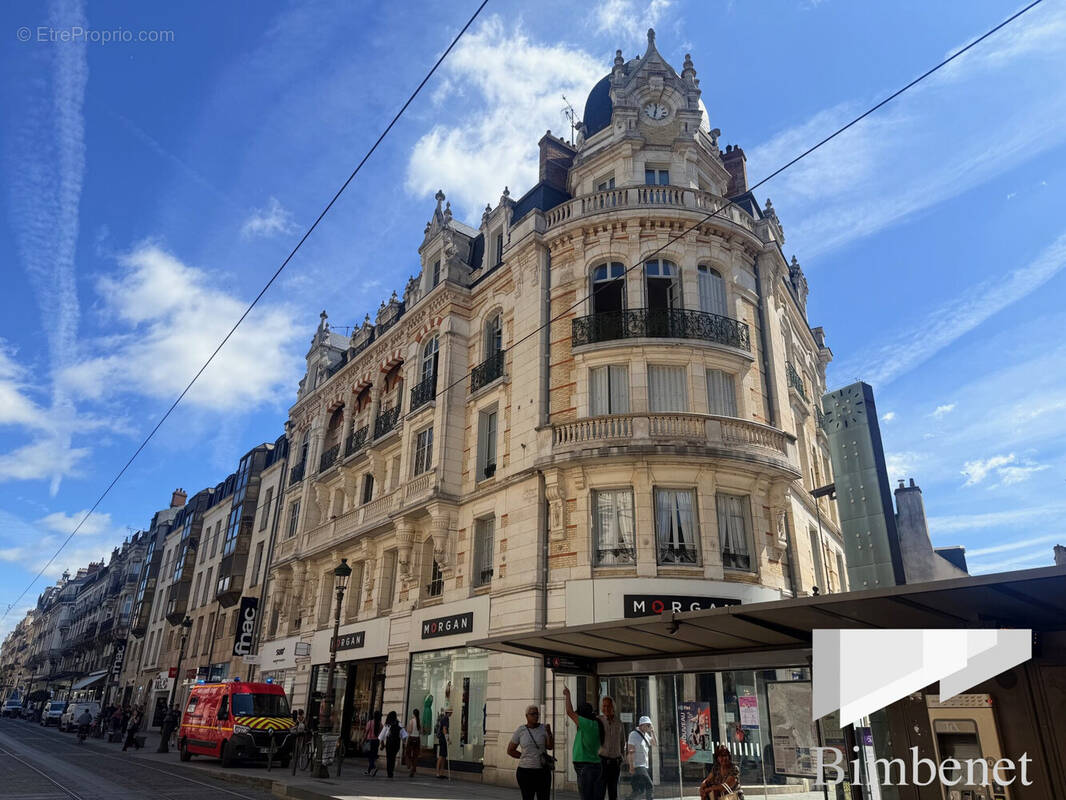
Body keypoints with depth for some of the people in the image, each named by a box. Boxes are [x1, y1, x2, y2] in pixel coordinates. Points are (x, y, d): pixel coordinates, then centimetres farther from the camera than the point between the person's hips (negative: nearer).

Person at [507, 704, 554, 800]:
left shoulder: (543, 728, 0)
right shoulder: (520, 730, -2)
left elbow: (551, 747, -10)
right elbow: (510, 750, 5)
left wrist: (549, 733, -26)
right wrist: (526, 756, 1)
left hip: (543, 771, 1)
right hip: (525, 771, -1)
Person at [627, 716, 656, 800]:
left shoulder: (645, 734, 13)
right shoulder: (634, 734, -12)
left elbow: (654, 742, 28)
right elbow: (630, 751, -16)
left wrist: (652, 731, 12)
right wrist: (631, 767, -21)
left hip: (645, 766, 9)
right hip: (637, 766, -9)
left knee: (640, 791, 8)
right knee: (650, 786, -16)